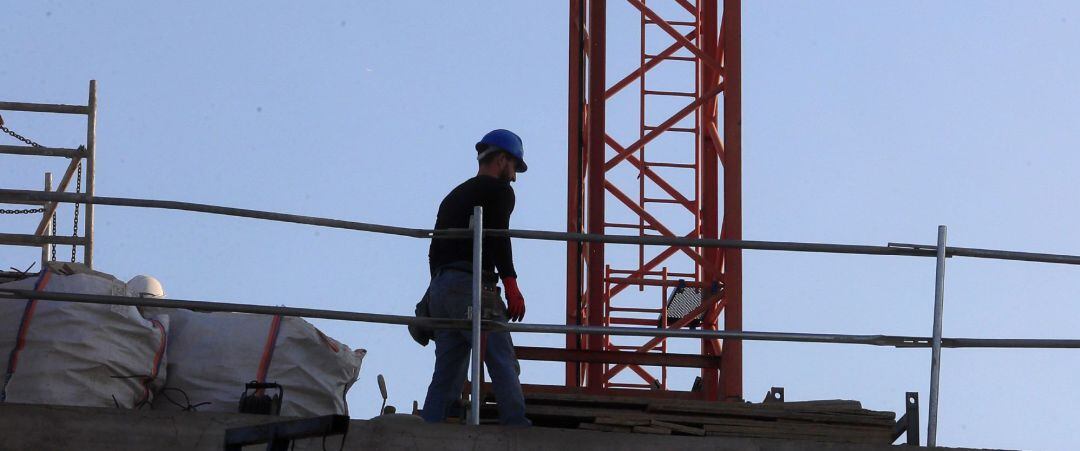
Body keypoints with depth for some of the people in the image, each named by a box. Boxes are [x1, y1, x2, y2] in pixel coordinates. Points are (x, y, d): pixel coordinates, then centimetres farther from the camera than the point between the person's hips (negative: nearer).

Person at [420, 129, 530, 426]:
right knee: (503, 363, -11)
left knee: (447, 371, 6)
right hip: (472, 285, -8)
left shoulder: (454, 196, 28)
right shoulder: (498, 190, 4)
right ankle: (518, 431, -19)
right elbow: (498, 237, -12)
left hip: (439, 289, 8)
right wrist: (511, 285, -15)